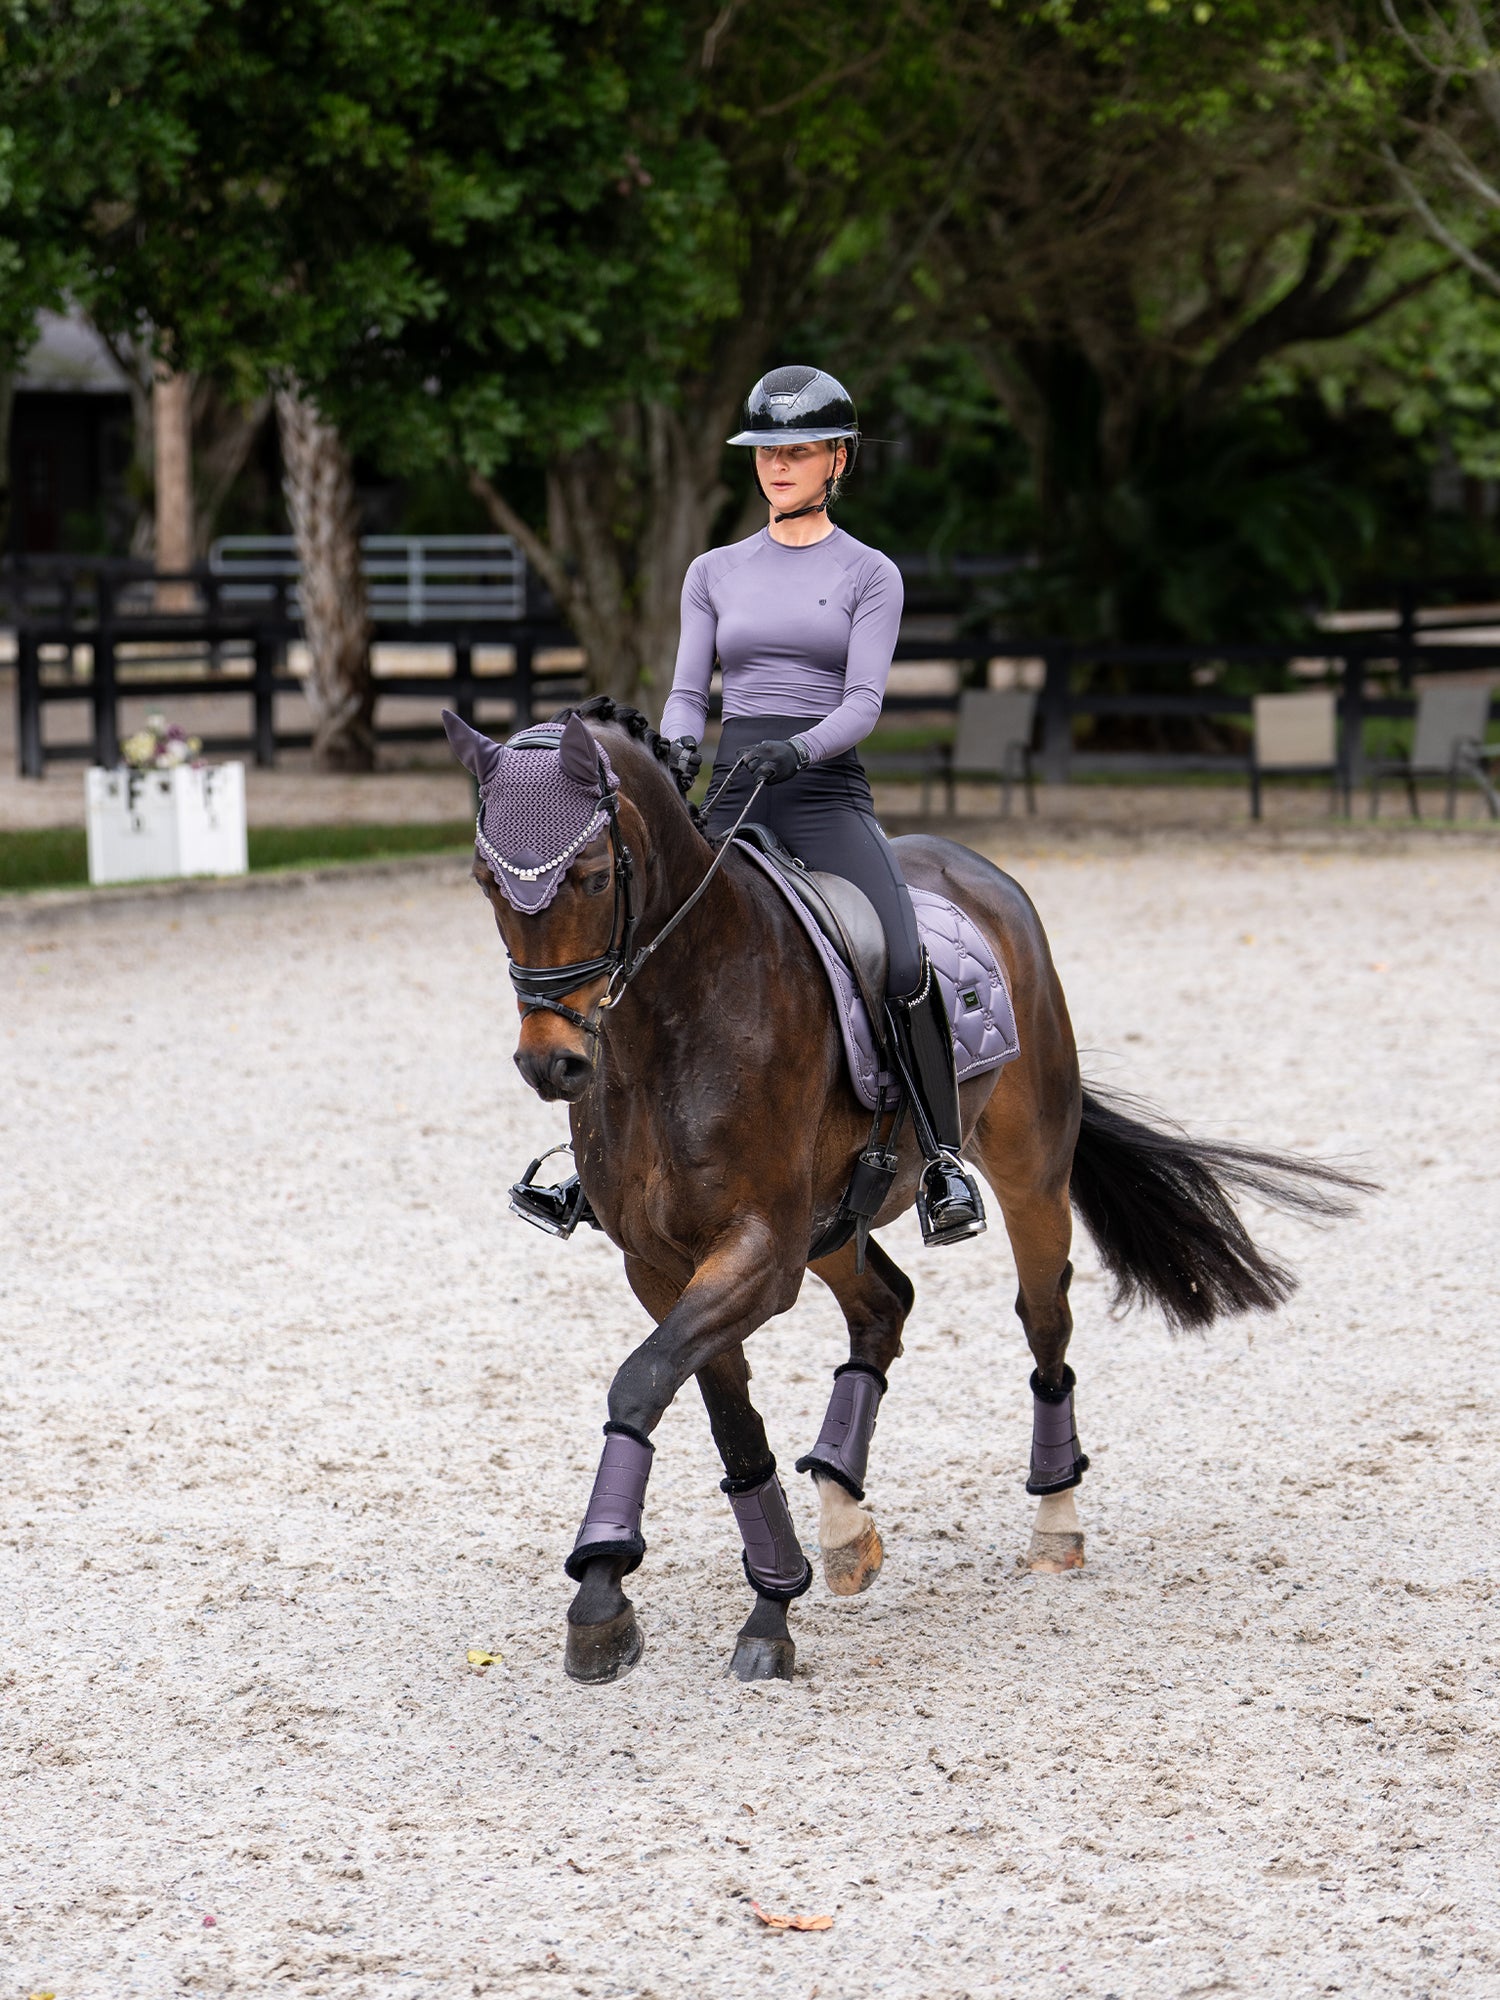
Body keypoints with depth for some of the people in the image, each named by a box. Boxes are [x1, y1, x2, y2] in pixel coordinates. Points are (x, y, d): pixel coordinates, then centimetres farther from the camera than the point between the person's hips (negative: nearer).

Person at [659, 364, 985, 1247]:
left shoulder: (869, 574, 5)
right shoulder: (716, 572, 15)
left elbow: (865, 699, -5)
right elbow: (688, 689, 9)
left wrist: (798, 749, -25)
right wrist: (680, 747, -14)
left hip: (828, 794, -3)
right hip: (731, 800, 3)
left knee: (901, 962, -26)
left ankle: (944, 1161, -17)